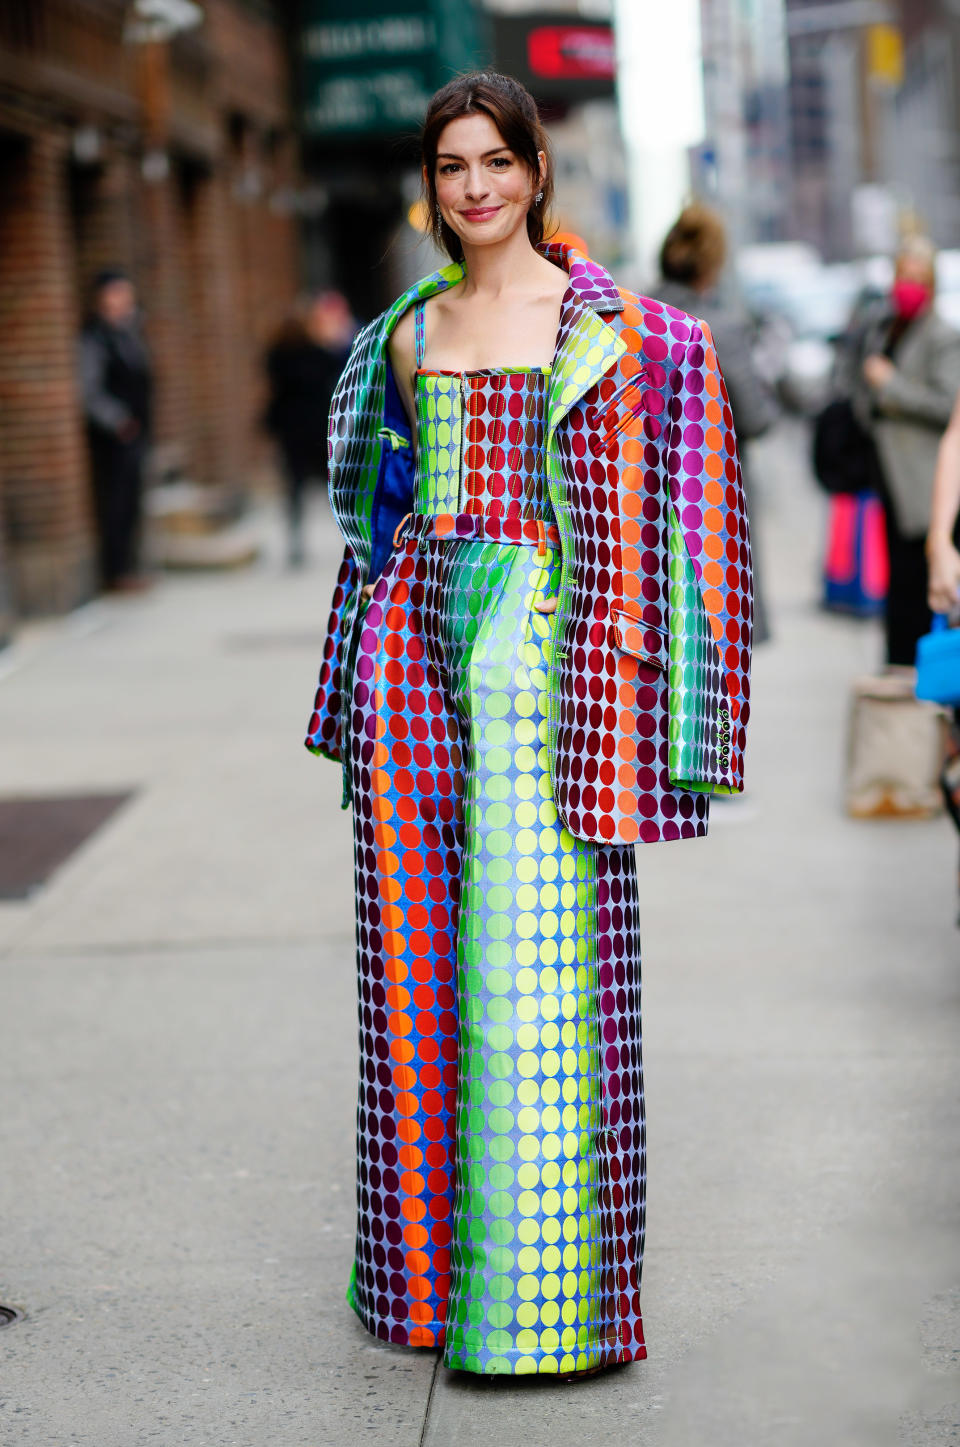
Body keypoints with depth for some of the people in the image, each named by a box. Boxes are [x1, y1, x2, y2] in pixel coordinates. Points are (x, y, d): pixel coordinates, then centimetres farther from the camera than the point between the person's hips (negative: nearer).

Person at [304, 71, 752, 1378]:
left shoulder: (606, 326, 0)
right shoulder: (414, 332, 14)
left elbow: (625, 511, -1)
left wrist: (613, 679, -8)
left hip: (536, 643, -5)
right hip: (417, 634, 5)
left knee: (536, 950, -4)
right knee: (418, 936, 6)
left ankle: (545, 1280, 5)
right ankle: (430, 1256, 19)